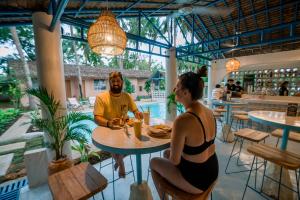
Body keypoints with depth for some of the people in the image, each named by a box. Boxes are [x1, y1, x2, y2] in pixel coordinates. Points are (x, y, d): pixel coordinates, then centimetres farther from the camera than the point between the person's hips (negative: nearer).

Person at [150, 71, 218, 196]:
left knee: (154, 162, 14)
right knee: (166, 153, 25)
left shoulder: (182, 120, -33)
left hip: (196, 180, -7)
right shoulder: (208, 111, -6)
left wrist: (171, 154, 1)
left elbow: (174, 161, -23)